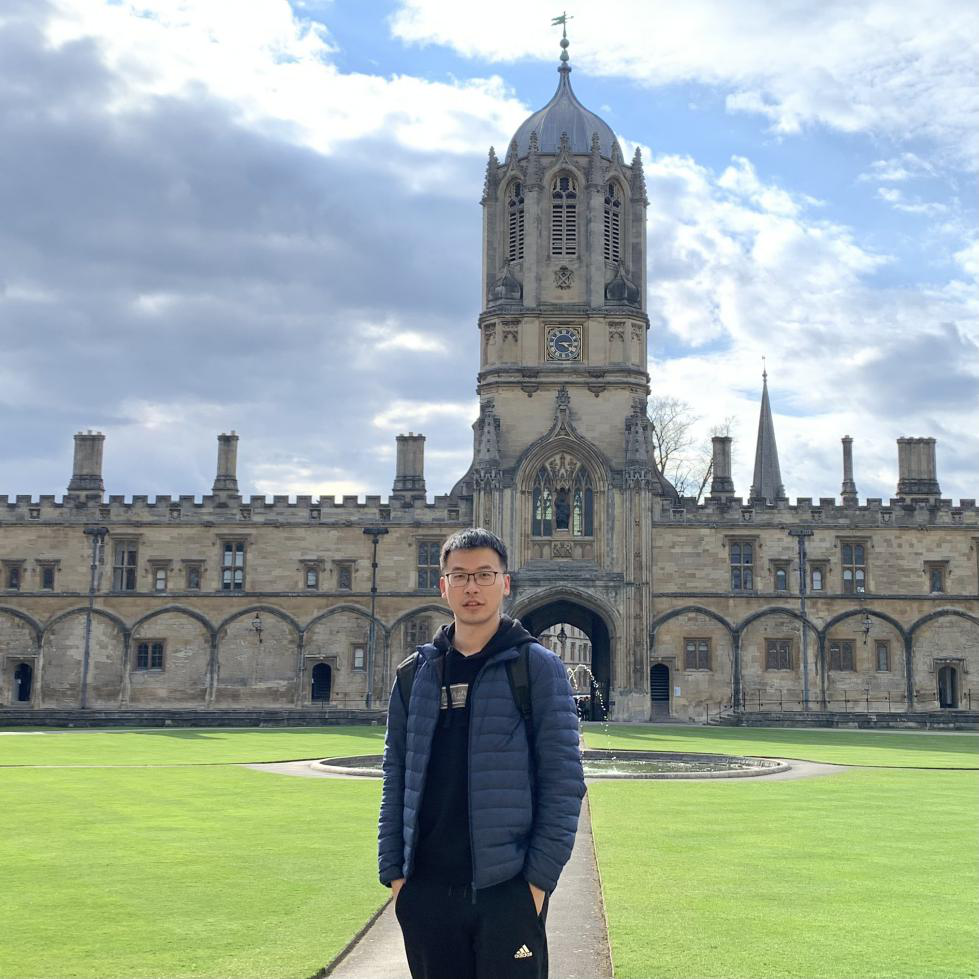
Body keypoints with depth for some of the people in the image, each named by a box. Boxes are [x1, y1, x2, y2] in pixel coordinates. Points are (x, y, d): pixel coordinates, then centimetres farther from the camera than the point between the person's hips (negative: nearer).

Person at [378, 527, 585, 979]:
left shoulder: (538, 667, -2)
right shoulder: (414, 674, 10)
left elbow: (563, 780, -5)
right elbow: (396, 781, 12)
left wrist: (540, 876, -11)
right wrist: (393, 871, 5)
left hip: (508, 888, -3)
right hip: (426, 890, 4)